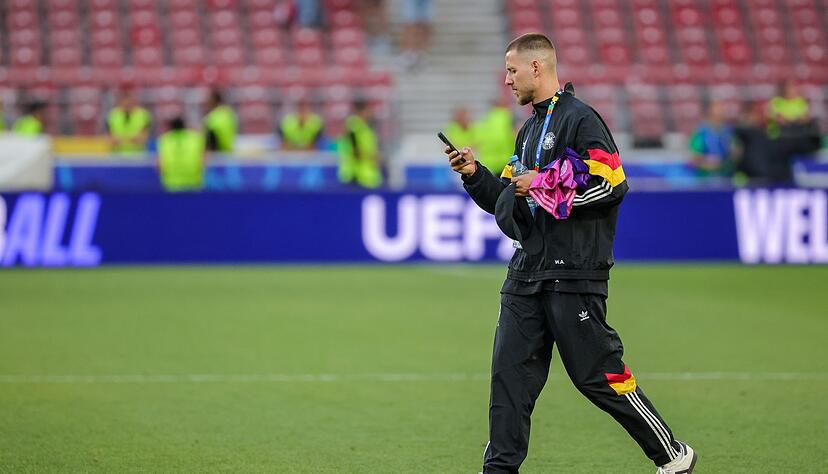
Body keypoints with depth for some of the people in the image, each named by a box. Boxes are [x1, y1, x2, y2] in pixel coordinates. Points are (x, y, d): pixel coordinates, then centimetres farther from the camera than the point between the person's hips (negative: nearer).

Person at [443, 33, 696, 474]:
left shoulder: (580, 119, -8)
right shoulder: (529, 130, 20)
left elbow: (612, 185, -18)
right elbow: (510, 201, 26)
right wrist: (474, 174, 12)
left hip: (573, 273, -9)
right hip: (527, 273, 9)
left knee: (597, 375, -5)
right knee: (509, 372, 3)